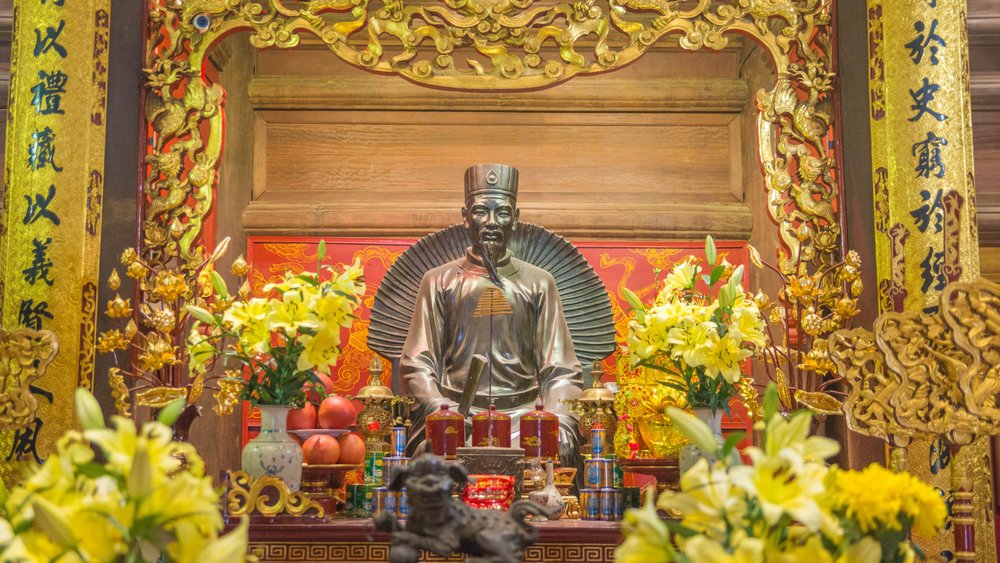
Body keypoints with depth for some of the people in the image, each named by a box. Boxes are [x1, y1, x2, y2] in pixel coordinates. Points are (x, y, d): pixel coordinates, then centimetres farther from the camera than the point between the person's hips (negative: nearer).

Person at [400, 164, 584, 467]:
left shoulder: (538, 283, 13)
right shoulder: (439, 281, 12)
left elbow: (559, 370, 8)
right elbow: (417, 364, 6)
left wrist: (561, 424, -10)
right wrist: (440, 409, -14)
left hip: (522, 418, 0)